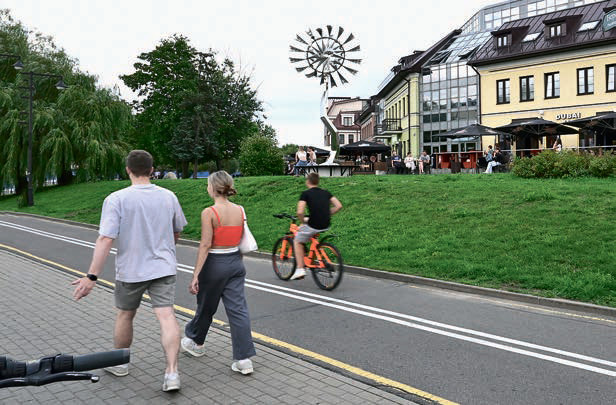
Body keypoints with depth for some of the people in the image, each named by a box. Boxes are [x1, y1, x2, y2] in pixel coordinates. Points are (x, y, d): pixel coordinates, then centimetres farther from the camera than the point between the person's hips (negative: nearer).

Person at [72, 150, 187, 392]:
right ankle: (172, 372, -9)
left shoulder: (116, 199, -13)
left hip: (130, 270, -2)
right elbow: (177, 231, 13)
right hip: (164, 267, 2)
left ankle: (119, 363, 36)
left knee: (125, 315, 17)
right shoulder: (168, 196, 0)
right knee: (166, 315, -2)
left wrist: (92, 276, -19)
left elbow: (106, 239, -21)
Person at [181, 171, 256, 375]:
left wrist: (195, 276, -18)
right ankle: (244, 359, 1)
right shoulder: (240, 210, 1)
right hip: (235, 262, 5)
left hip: (214, 264, -4)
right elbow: (243, 241, 8)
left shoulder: (209, 212, -15)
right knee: (238, 309, 3)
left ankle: (195, 342, 42)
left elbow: (205, 245, -19)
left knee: (206, 308, 17)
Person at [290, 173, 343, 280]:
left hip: (313, 226, -5)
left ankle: (300, 269, 11)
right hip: (326, 226, 5)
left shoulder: (305, 194, -3)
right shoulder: (326, 193, 12)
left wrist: (303, 221, 5)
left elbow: (300, 212, -15)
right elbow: (339, 206, 6)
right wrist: (326, 216, 14)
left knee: (297, 241, 19)